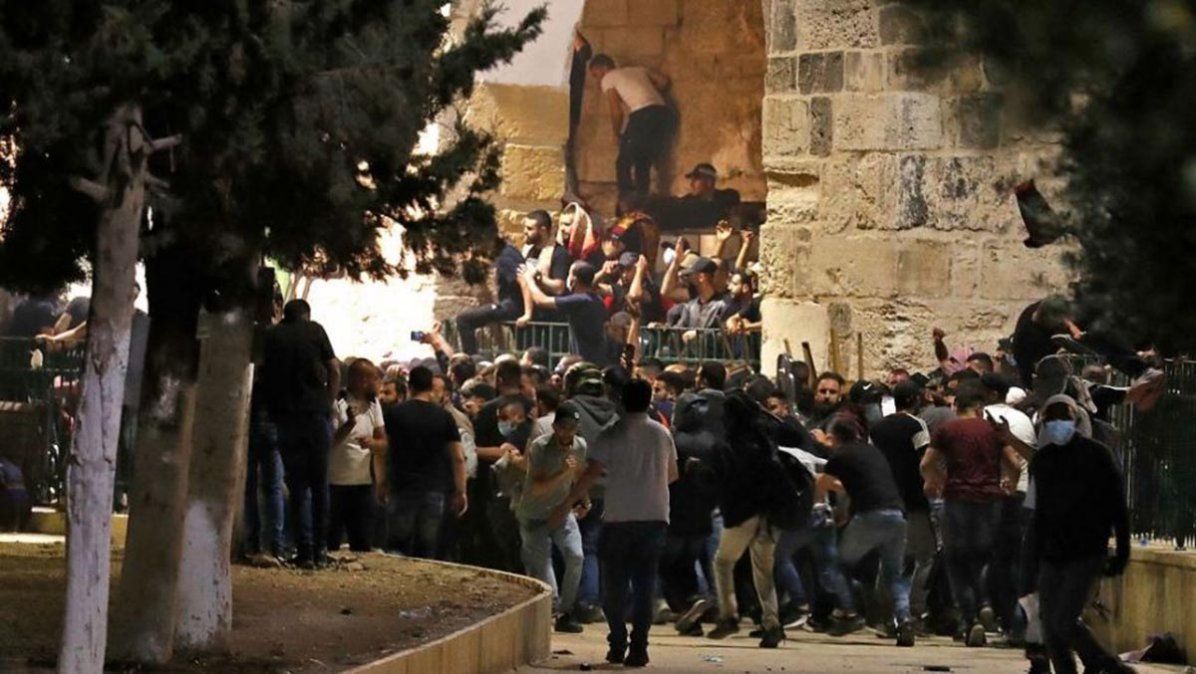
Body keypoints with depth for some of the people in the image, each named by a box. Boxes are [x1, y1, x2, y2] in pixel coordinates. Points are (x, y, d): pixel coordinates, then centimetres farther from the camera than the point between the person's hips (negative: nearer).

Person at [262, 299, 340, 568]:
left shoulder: (271, 336, 8)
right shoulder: (315, 330, 5)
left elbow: (264, 373, 6)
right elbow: (334, 370, 1)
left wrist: (274, 409, 13)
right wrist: (327, 402, 10)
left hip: (286, 417, 1)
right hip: (317, 413, -1)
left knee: (297, 486, 4)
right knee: (320, 484, 10)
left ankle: (305, 551, -3)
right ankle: (320, 550, 8)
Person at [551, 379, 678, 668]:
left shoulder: (611, 435, -5)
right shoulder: (661, 434, 5)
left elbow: (590, 474, -10)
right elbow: (672, 475, 17)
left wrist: (565, 505, -5)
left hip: (619, 518, -2)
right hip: (654, 517, 2)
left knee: (615, 585, 10)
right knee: (644, 585, 5)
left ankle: (618, 644, 10)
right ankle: (638, 647, -1)